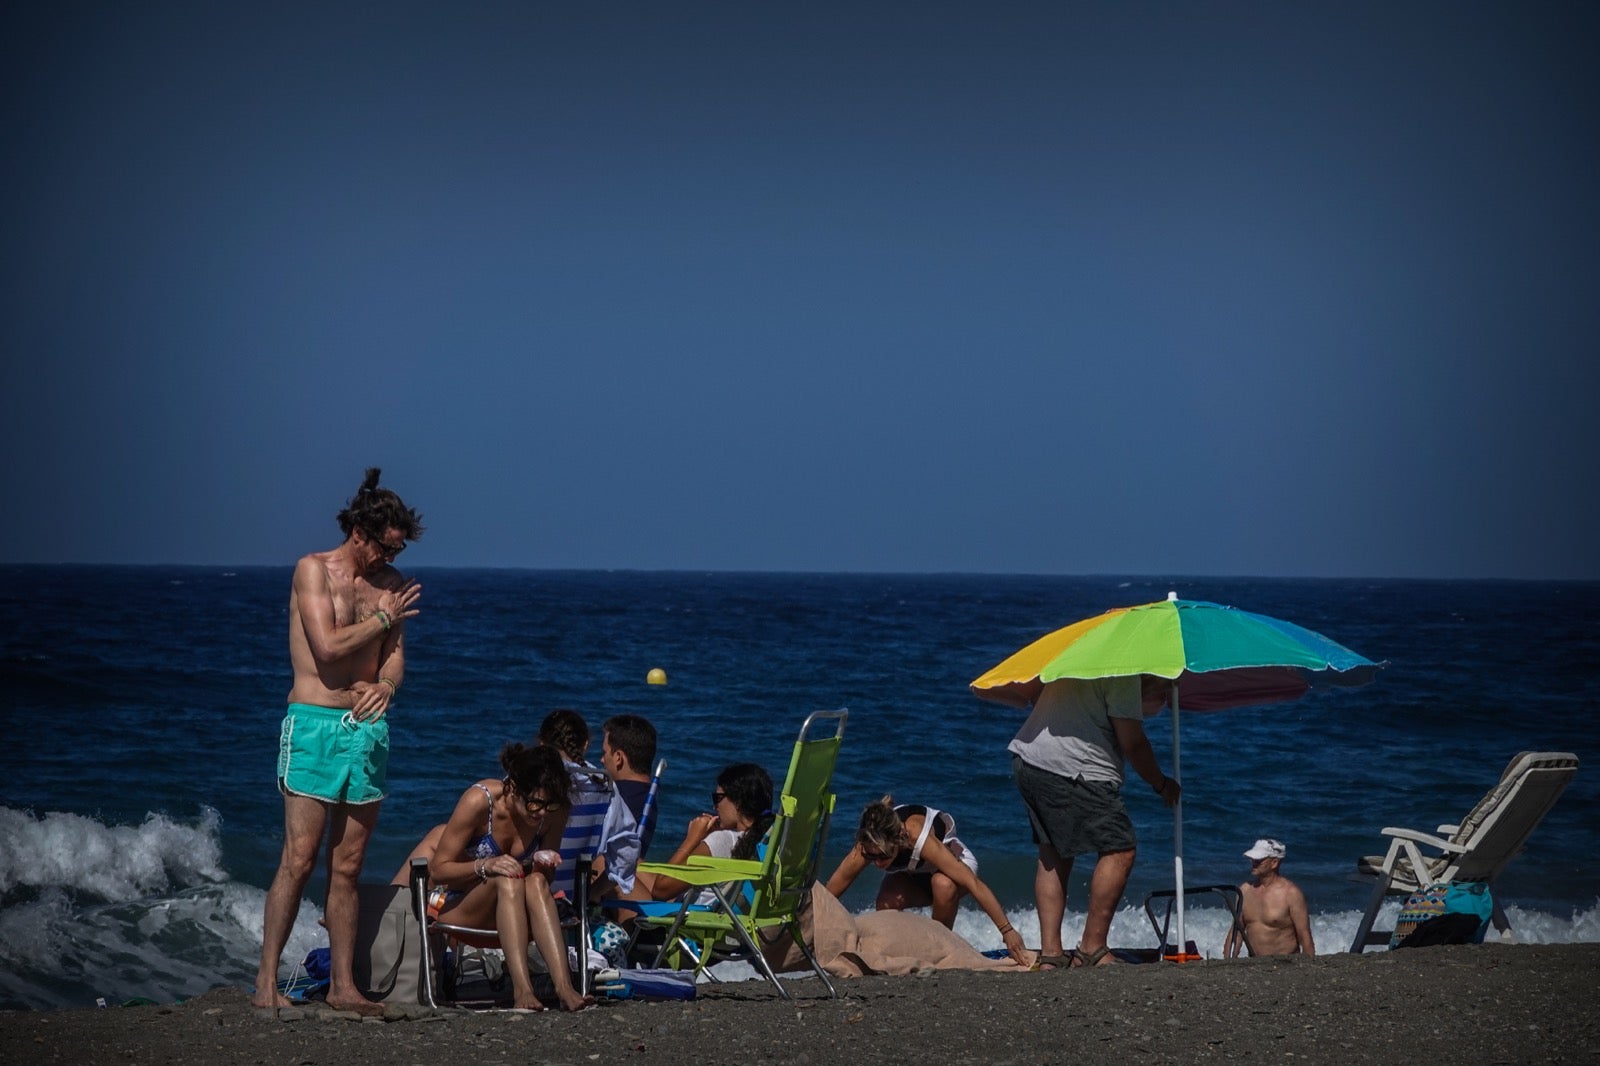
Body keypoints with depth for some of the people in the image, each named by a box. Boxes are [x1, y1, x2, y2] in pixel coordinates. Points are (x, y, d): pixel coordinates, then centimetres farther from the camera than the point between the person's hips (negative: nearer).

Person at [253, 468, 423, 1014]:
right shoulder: (314, 570, -3)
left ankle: (342, 985, 8)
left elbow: (395, 659, 8)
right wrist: (382, 619, -2)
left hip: (367, 727, 5)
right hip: (315, 723, -5)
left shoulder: (390, 584, 14)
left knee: (347, 866, 5)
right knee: (299, 860, -9)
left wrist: (385, 686, -14)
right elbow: (328, 646, -14)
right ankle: (266, 983, -6)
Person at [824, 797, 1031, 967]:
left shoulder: (918, 836, -41)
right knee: (886, 903, -31)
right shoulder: (868, 847, -31)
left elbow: (974, 884, -40)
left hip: (955, 860, -3)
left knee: (943, 884, -39)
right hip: (911, 875, 3)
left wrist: (1007, 931, -40)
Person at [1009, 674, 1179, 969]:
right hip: (1071, 768, -9)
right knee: (1119, 849, -3)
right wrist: (1162, 784, 6)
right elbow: (1132, 743, -10)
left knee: (1053, 855, 16)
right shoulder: (1125, 673, -7)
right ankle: (1092, 948, -3)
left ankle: (1050, 952, 12)